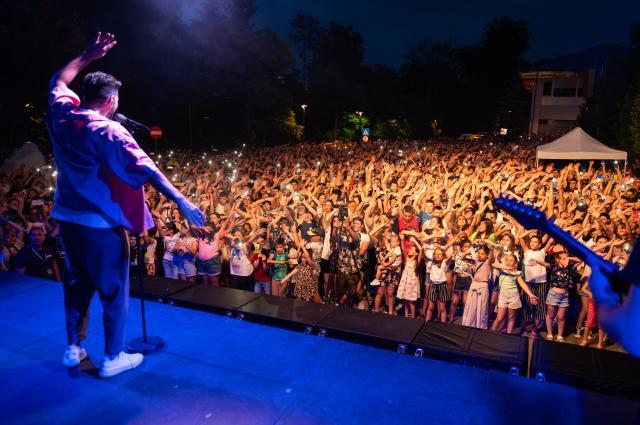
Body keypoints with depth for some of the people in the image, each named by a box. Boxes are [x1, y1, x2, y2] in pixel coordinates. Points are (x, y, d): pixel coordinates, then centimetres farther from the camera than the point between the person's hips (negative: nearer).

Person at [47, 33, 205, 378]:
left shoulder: (60, 115, 2)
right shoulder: (108, 131, -17)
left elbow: (59, 80, 23)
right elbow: (146, 170, -26)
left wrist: (88, 55, 24)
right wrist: (181, 201, -29)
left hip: (67, 217, 7)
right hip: (100, 223, -7)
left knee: (76, 284, 21)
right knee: (113, 290, 6)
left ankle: (73, 349, 34)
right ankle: (113, 358, 17)